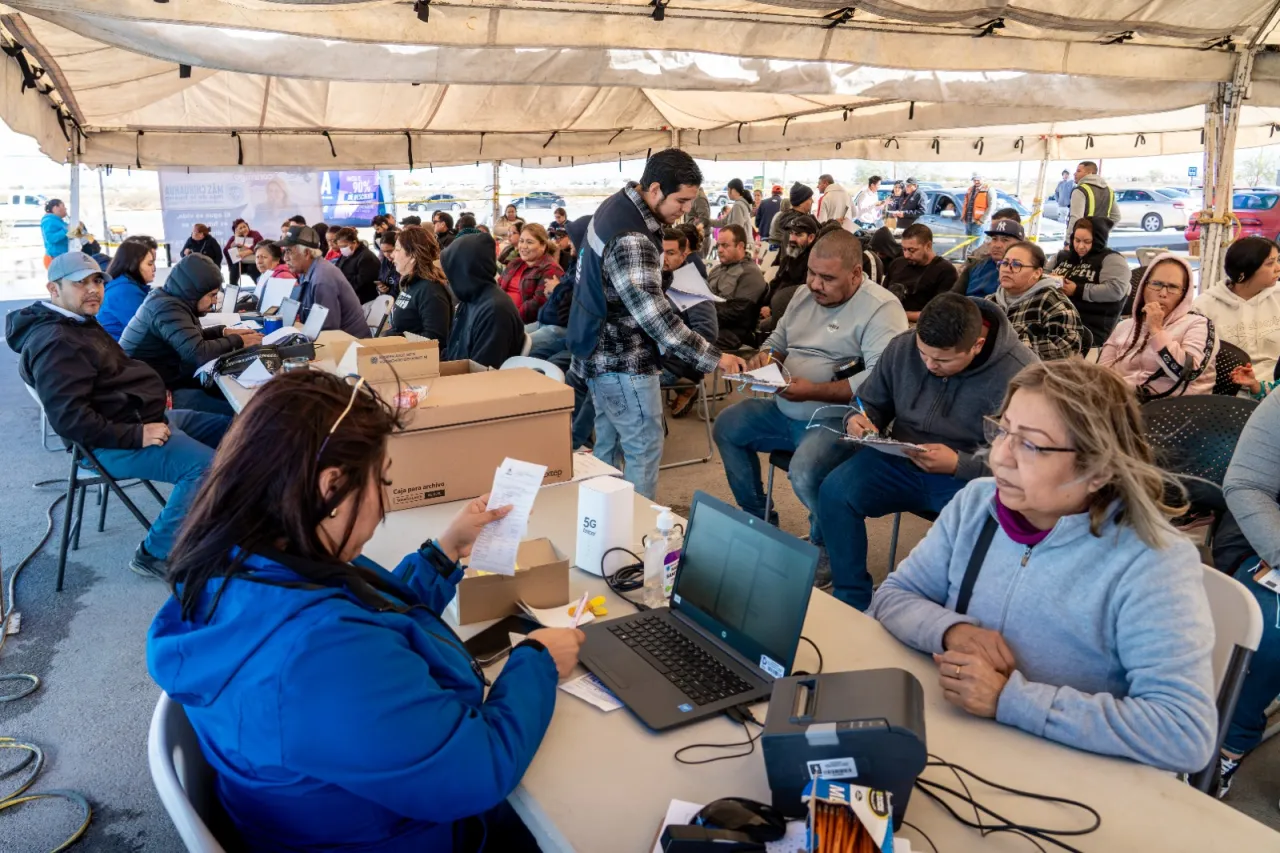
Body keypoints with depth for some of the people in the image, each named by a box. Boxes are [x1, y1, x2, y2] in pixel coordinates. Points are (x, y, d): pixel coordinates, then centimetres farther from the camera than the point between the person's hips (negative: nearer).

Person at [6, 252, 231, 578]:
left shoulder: (79, 322, 14)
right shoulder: (54, 343, -20)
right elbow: (70, 419, -28)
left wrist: (151, 393, 10)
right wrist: (137, 436, -28)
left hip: (145, 416, 11)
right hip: (116, 441, -11)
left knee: (228, 430, 14)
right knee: (206, 466, -27)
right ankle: (154, 553, -11)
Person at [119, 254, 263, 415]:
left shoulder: (169, 300, 9)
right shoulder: (168, 308, -22)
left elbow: (191, 338, 23)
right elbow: (198, 353, -31)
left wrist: (223, 332, 8)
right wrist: (237, 341, -16)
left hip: (161, 382, 11)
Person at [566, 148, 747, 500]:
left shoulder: (619, 205, 5)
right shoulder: (630, 240, -28)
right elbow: (653, 314, -31)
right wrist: (712, 357, -27)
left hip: (602, 352, 10)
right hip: (622, 360, -10)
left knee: (608, 445, 19)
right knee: (644, 451, -1)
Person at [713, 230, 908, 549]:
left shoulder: (881, 308, -16)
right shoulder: (805, 295, 9)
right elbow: (779, 340, 21)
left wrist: (813, 391, -29)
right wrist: (767, 356, -5)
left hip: (837, 420, -9)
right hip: (786, 410, 9)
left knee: (805, 474, -33)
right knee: (727, 426, 10)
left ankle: (825, 544, -1)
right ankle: (758, 520, 22)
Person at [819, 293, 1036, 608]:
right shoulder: (902, 347, -4)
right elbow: (873, 403, 12)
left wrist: (959, 464, -27)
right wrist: (859, 419, -13)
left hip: (971, 479, -4)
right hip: (900, 462, 4)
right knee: (834, 492, -21)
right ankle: (852, 602, -7)